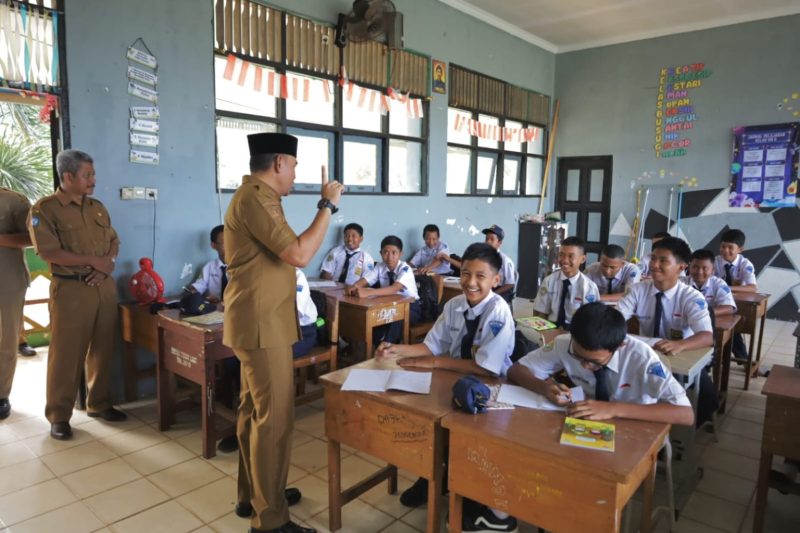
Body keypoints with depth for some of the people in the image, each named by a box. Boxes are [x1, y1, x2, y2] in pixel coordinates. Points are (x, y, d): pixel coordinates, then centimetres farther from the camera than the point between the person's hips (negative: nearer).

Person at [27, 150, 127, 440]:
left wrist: (108, 263, -7)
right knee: (66, 353, 1)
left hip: (104, 286, 6)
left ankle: (99, 404, 26)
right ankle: (59, 416, 14)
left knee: (102, 349, 11)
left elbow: (114, 241, 14)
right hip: (71, 289, -5)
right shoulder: (45, 209, -6)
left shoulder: (97, 207, 12)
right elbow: (49, 252, -15)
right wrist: (94, 261, -14)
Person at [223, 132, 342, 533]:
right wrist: (328, 205, -17)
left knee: (254, 410, 18)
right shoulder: (255, 200, -19)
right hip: (262, 325, -11)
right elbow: (299, 254, -25)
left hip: (258, 321, 11)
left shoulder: (256, 197, 16)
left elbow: (286, 249, 16)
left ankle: (252, 495, 33)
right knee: (274, 418, -4)